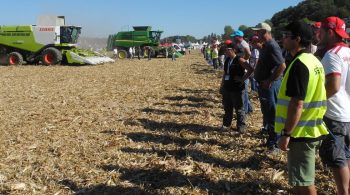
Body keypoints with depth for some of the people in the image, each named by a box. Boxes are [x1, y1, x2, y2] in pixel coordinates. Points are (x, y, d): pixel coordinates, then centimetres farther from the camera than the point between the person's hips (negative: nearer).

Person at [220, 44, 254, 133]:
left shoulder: (239, 60, -11)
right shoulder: (227, 60, 11)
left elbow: (250, 69, -17)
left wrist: (243, 79, -14)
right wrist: (222, 85, 19)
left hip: (237, 88, -7)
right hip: (227, 88, 7)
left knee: (239, 108, 1)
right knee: (227, 107, 15)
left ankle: (241, 126, 11)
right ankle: (226, 124, 27)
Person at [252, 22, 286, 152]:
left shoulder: (272, 46, -19)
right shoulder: (265, 46, 12)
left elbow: (282, 66, -27)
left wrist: (270, 81, -23)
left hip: (270, 86, -11)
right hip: (263, 85, 11)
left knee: (272, 114, -3)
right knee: (266, 112, 19)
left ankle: (275, 143, 7)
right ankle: (270, 138, 33)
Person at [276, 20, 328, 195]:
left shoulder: (299, 64, -20)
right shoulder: (313, 61, 11)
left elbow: (297, 103, -25)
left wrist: (286, 133, -20)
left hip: (300, 132, -9)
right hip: (310, 129, 9)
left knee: (302, 181, 3)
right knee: (303, 177, 21)